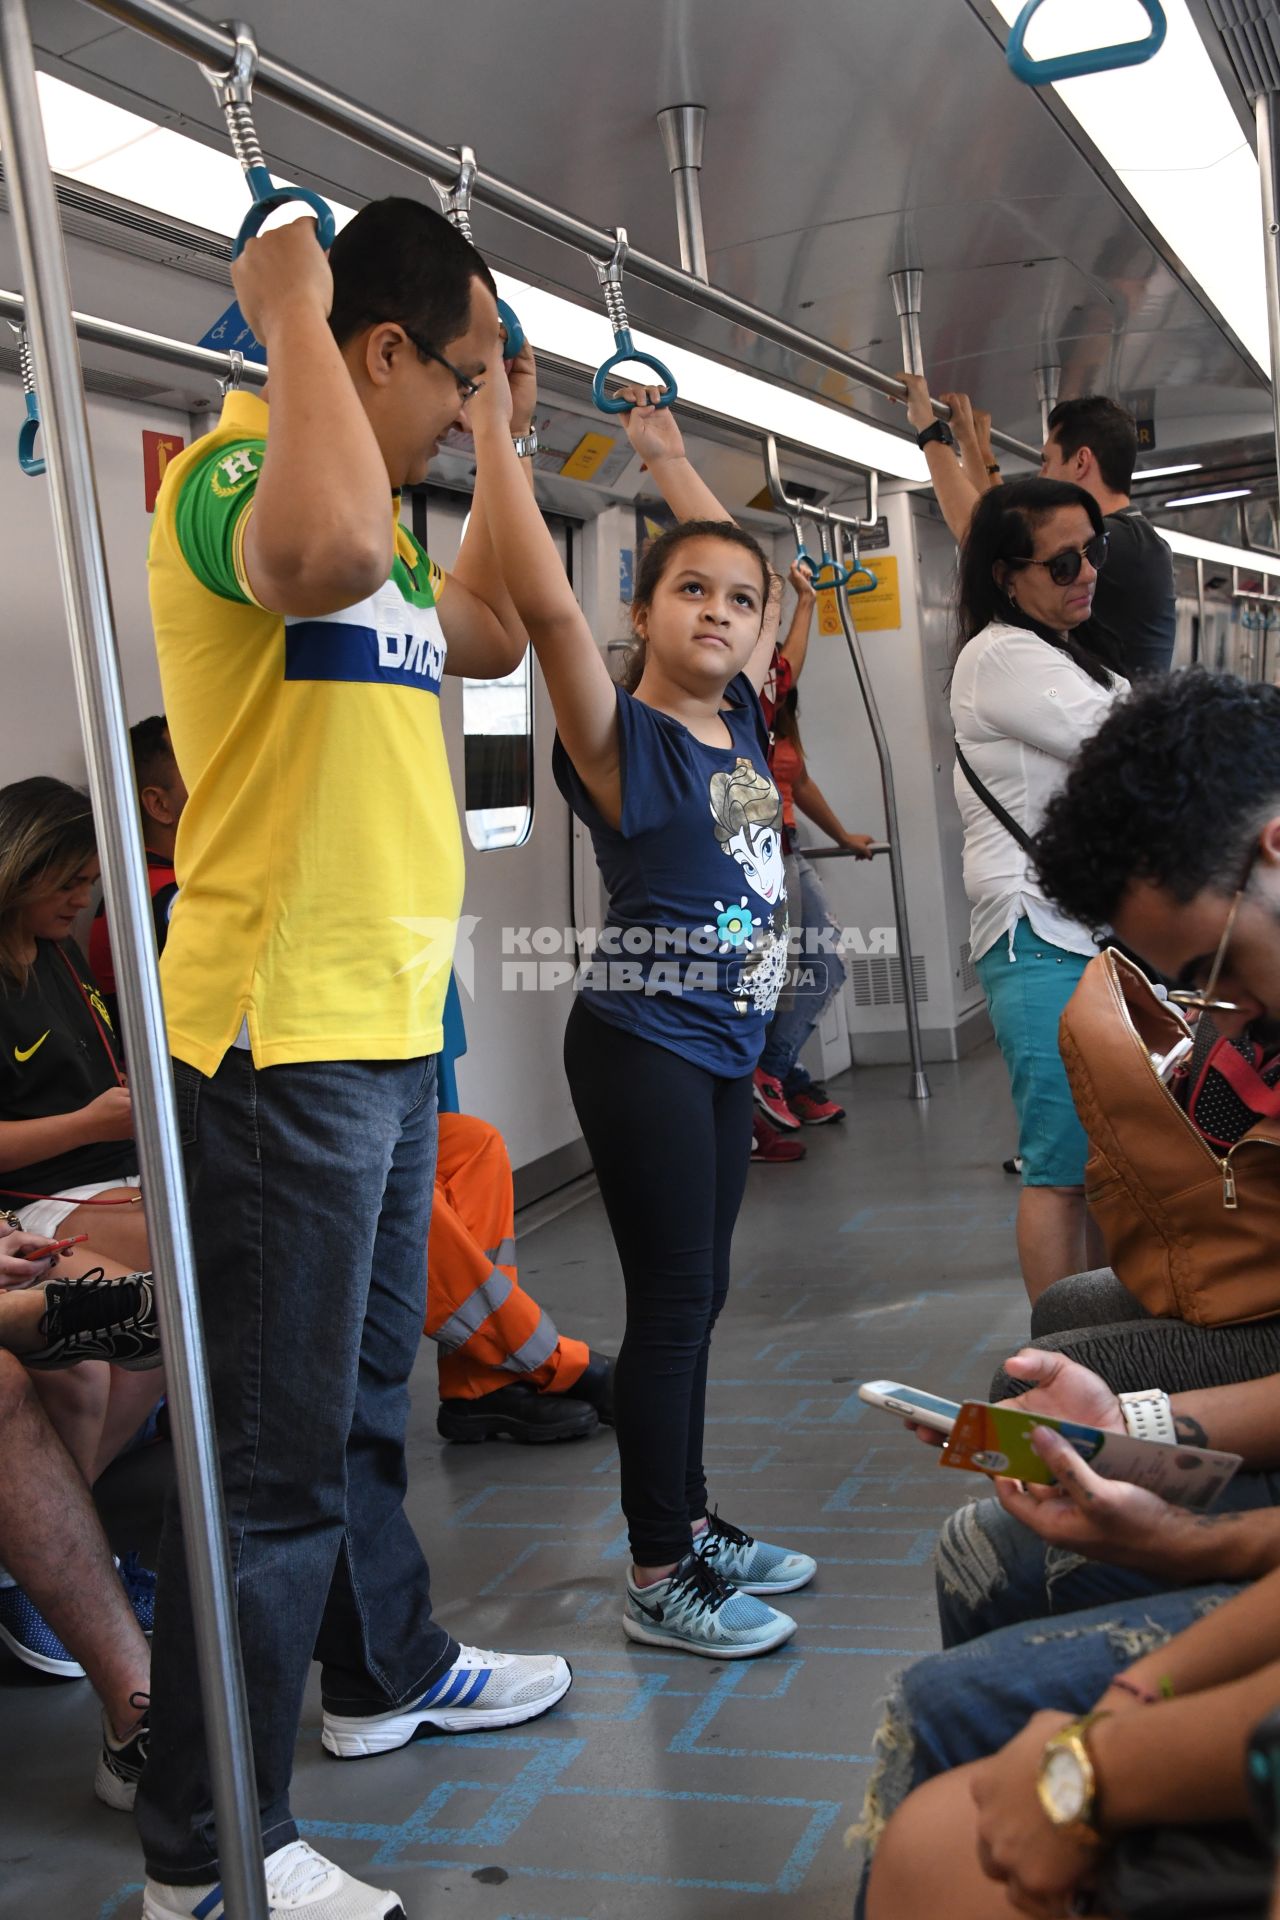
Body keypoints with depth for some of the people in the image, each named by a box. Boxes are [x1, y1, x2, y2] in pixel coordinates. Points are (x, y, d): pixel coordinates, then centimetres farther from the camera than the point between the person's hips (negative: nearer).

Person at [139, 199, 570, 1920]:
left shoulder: (365, 509, 17)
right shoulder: (233, 473, -14)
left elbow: (489, 634, 29)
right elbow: (331, 551, -39)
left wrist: (501, 437, 26)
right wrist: (290, 312, -24)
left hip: (383, 1027, 10)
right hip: (283, 1039, -10)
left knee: (366, 1391, 24)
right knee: (273, 1453, -3)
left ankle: (385, 1667, 43)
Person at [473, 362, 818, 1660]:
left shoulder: (739, 722, 7)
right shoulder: (622, 737, -12)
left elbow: (745, 574, 23)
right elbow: (545, 603, -29)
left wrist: (665, 457, 24)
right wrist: (491, 431, -25)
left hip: (723, 1050, 8)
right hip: (641, 1048, -7)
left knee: (695, 1297, 15)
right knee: (674, 1300, -3)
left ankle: (690, 1524, 29)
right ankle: (657, 1582, 9)